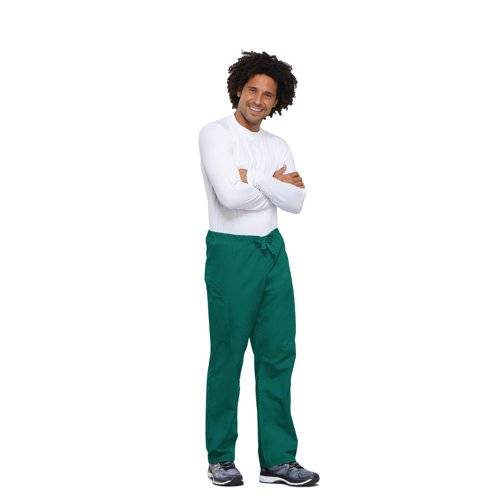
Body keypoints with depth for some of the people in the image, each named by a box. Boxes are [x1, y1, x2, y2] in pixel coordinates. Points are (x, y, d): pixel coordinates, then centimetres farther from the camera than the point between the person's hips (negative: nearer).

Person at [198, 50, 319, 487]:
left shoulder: (278, 146, 13)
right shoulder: (216, 133, -6)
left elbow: (297, 202, -2)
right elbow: (231, 196, -21)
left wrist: (253, 180, -12)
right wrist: (275, 185, -6)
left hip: (273, 251, 6)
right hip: (232, 253, -6)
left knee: (279, 353, 5)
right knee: (228, 357, 2)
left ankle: (278, 458, 13)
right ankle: (221, 458, 15)